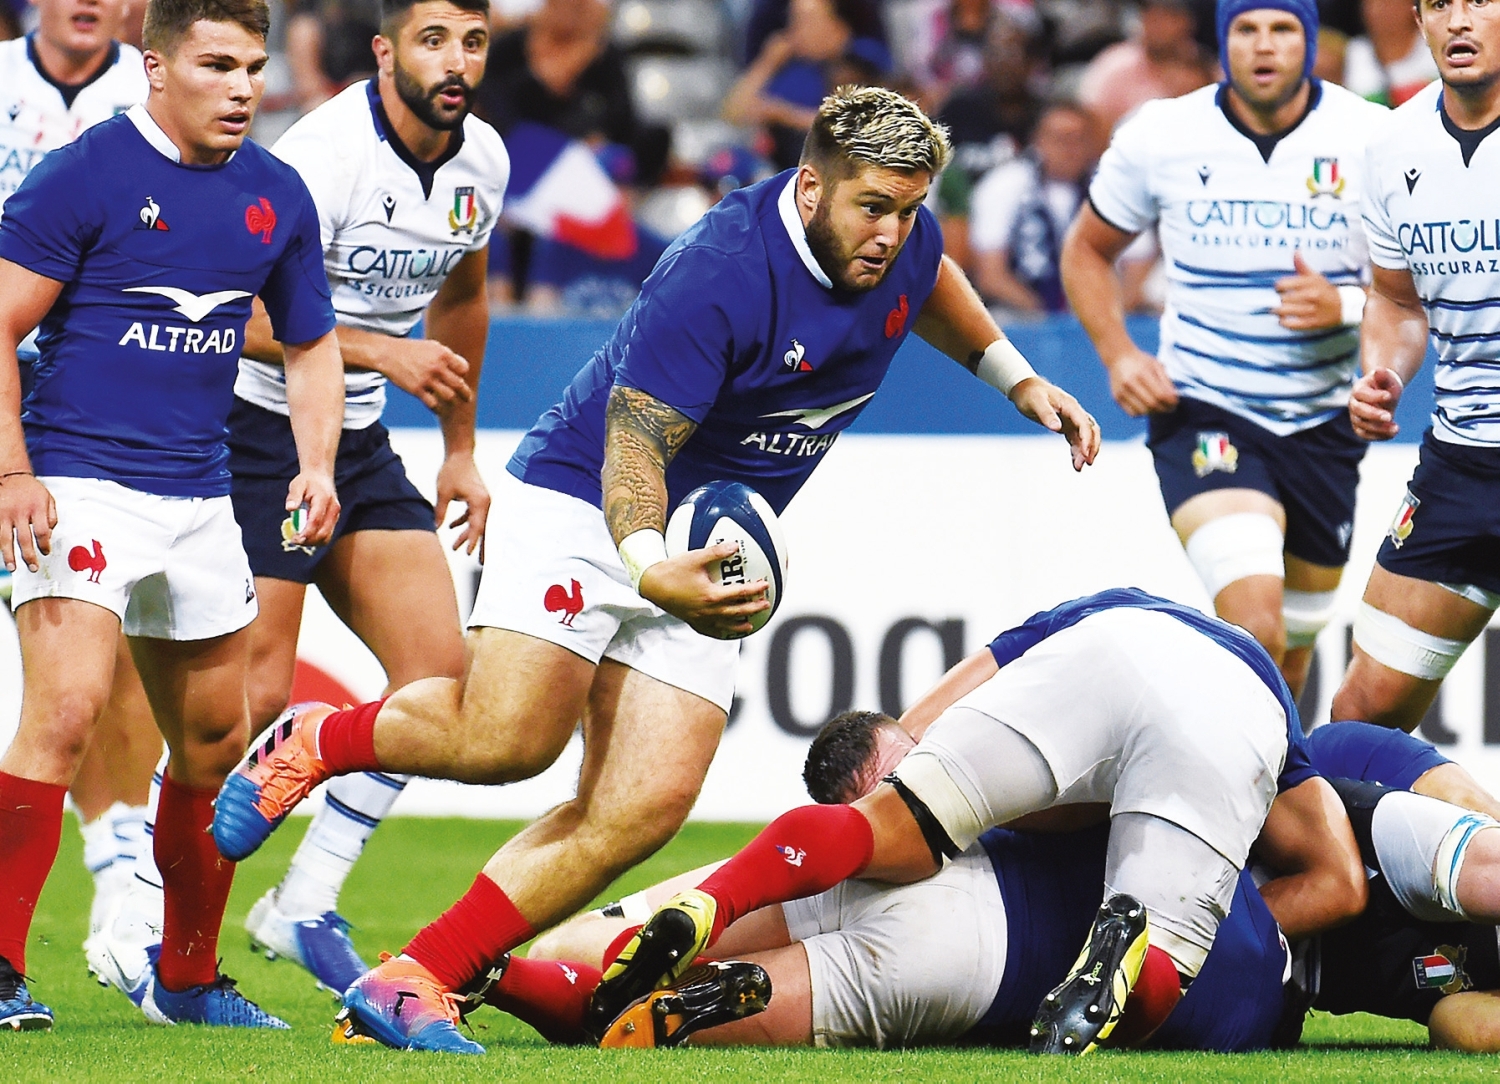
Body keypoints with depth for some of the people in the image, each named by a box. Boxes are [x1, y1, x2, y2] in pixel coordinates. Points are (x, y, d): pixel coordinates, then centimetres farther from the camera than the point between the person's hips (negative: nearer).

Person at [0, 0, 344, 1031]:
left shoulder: (277, 195, 9)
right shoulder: (85, 174, -9)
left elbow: (311, 343, 21)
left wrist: (318, 464, 5)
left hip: (199, 499, 7)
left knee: (214, 742, 12)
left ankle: (188, 978, 28)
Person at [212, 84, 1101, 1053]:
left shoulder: (903, 243, -3)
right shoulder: (717, 278, -27)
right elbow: (635, 446, -29)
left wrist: (1019, 379, 25)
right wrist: (651, 569, -46)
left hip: (708, 549, 7)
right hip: (588, 502, -7)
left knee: (643, 810, -11)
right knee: (508, 738, -27)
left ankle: (415, 981, -9)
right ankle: (316, 744, 4)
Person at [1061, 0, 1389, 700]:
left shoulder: (1372, 139, -5)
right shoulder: (1161, 137, -4)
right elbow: (1086, 250, 13)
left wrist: (1345, 306, -18)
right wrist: (1118, 355, -3)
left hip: (1323, 425, 3)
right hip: (1202, 413, -3)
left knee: (1292, 651, 16)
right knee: (1255, 620, -28)